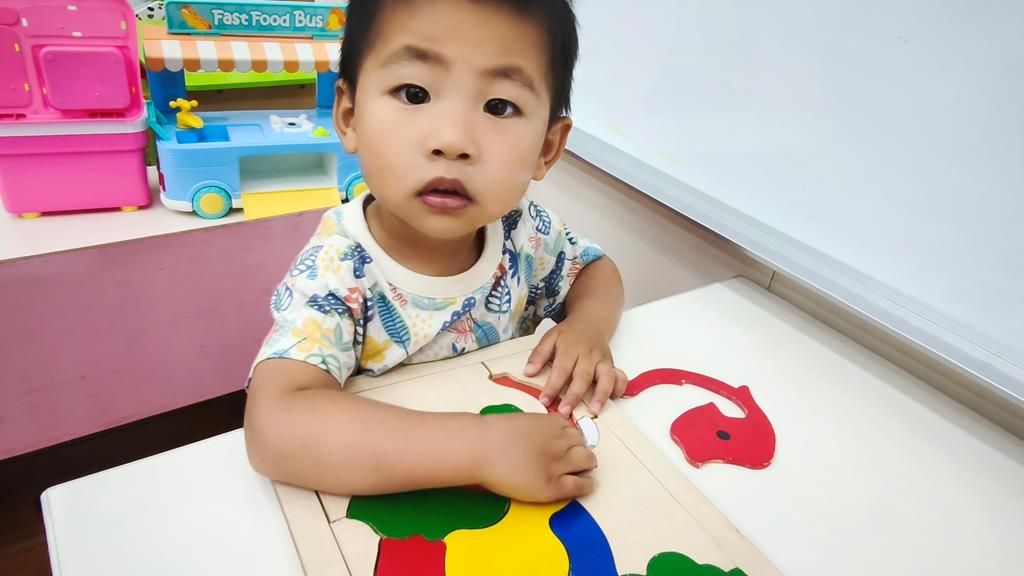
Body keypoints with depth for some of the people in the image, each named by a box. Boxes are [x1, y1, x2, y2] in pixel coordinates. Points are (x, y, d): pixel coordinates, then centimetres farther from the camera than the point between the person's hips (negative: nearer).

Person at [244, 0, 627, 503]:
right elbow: (275, 429, -37)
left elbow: (595, 268, 6)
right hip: (391, 503, -3)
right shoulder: (335, 276, -25)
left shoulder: (522, 231, -12)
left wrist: (588, 326, -15)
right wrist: (484, 448, -42)